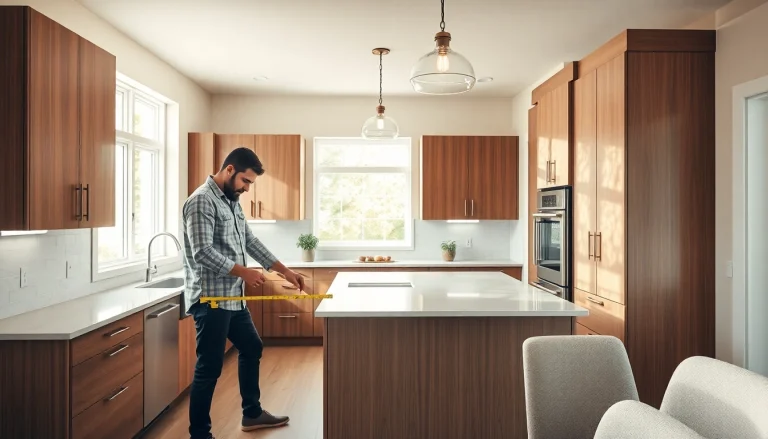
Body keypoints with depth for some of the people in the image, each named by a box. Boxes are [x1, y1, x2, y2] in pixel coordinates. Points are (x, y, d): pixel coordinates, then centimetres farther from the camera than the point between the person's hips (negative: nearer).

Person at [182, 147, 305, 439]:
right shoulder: (202, 201, -15)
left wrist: (284, 270, 11)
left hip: (232, 297, 10)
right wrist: (242, 272, -26)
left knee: (252, 348, 20)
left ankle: (252, 414, 36)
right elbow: (202, 252, -23)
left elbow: (251, 242, 16)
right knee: (209, 368, -2)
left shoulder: (232, 202, 14)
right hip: (211, 299, -10)